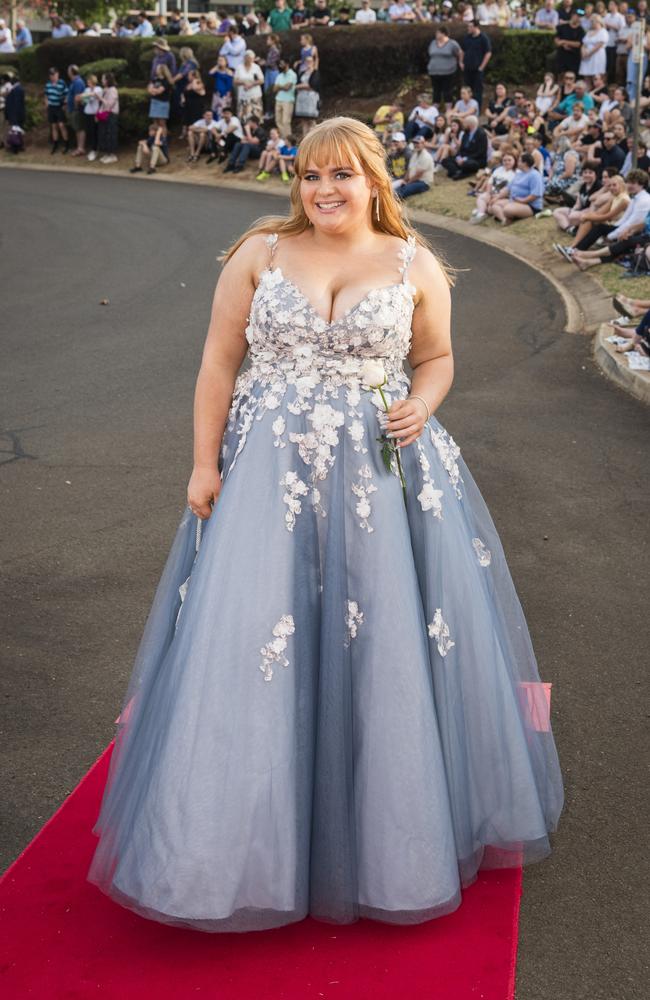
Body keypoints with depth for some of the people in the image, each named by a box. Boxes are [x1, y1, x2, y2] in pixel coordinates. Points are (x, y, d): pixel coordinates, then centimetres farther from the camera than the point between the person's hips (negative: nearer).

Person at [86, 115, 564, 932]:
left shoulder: (416, 266, 4)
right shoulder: (260, 253, 2)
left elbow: (437, 359, 14)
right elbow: (218, 363, 2)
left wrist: (421, 405, -8)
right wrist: (205, 465, -3)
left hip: (384, 474, 1)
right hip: (268, 471, 0)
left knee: (387, 641, 4)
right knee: (249, 641, -2)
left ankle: (389, 835, 24)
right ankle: (249, 837, 14)